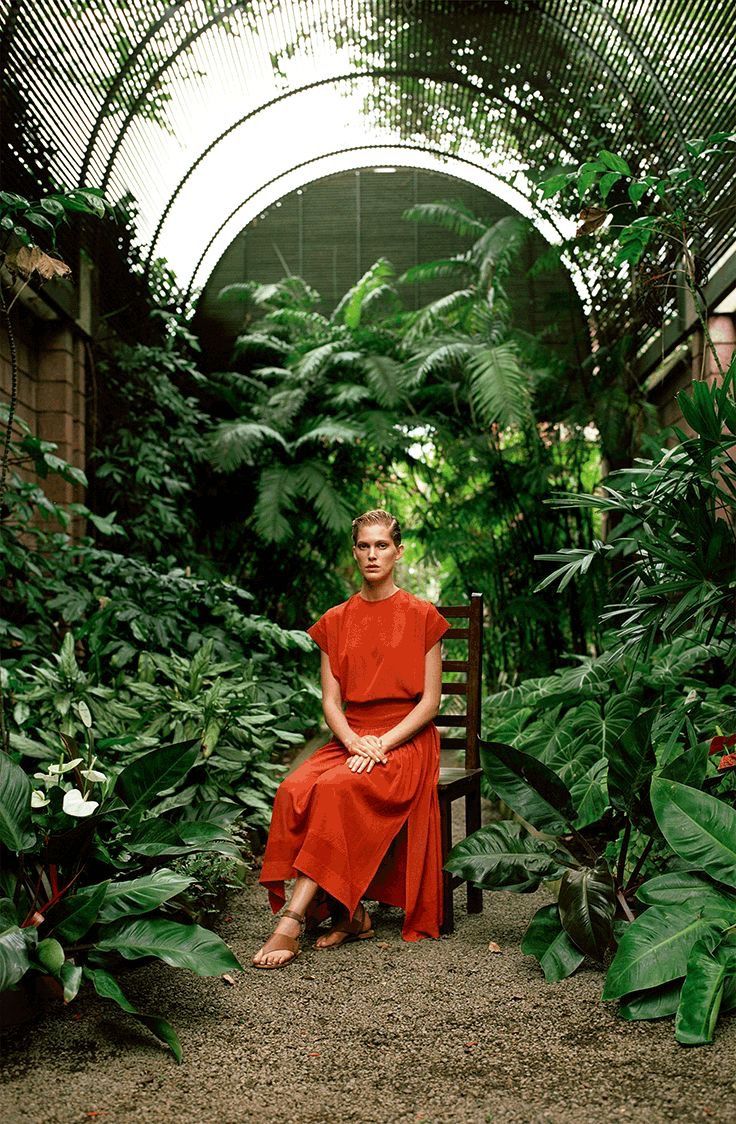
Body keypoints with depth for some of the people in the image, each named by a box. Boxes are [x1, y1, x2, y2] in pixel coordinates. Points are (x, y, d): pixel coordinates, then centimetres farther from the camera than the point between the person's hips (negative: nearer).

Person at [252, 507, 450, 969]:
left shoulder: (422, 616, 2)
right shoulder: (336, 622, 12)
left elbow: (430, 701, -2)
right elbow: (330, 701, 7)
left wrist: (381, 745, -15)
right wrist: (355, 742, -13)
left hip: (405, 741, -4)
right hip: (349, 738, 4)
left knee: (337, 790, -32)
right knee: (295, 789, -26)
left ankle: (292, 922, -28)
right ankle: (349, 914, -17)